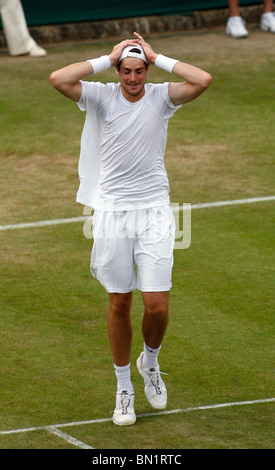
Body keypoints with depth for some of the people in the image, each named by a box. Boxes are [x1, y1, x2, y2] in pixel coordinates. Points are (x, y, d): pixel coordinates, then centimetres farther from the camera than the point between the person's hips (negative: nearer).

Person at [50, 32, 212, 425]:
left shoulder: (161, 96, -1)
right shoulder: (102, 97, -2)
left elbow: (203, 80, -18)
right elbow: (58, 79, -18)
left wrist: (158, 58, -9)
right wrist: (106, 59, -12)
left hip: (154, 212, 0)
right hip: (113, 213, 0)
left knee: (158, 305, -6)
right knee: (119, 304, 6)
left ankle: (150, 362, 26)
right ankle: (124, 389, 21)